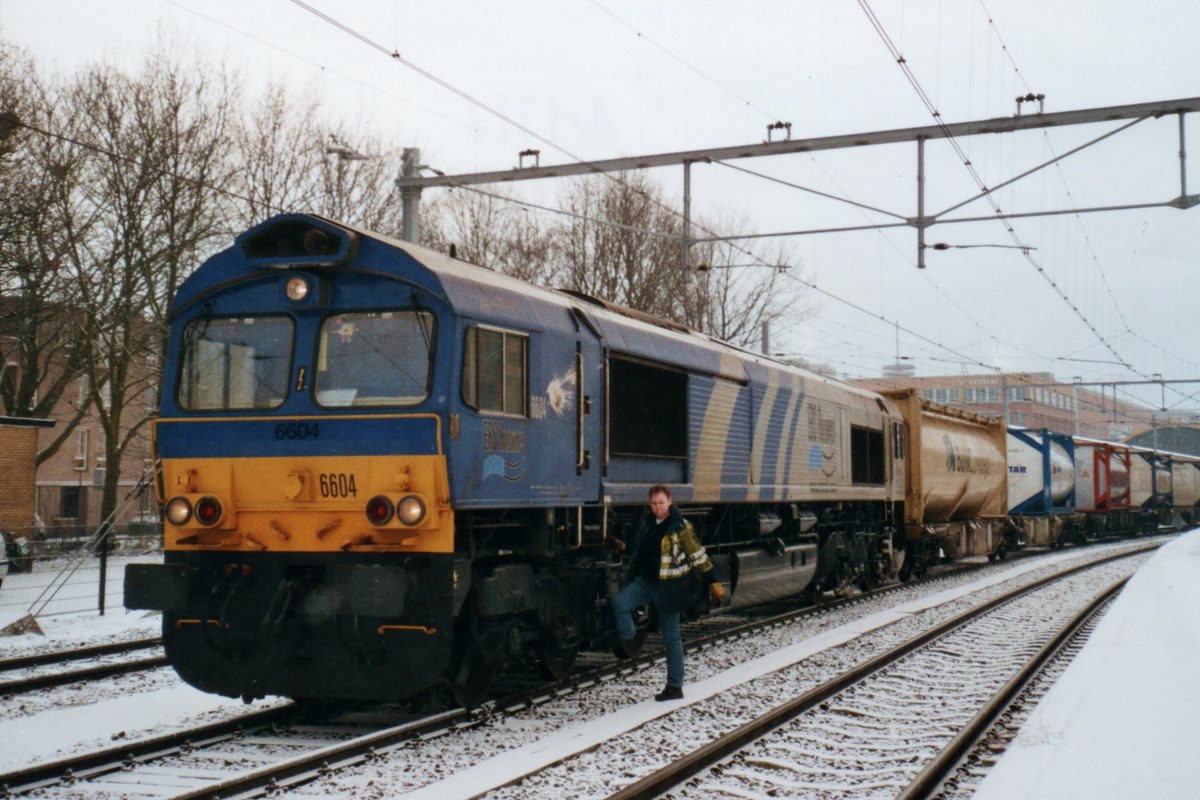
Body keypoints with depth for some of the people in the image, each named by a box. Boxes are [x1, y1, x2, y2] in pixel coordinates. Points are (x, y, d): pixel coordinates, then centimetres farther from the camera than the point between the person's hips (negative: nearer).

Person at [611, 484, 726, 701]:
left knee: (671, 637, 3)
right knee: (620, 604, -23)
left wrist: (713, 582, -12)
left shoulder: (680, 528, -13)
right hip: (644, 581, 5)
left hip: (668, 587, -5)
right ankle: (629, 643, -1)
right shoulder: (647, 521, 5)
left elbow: (699, 556, -10)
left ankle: (675, 687, 11)